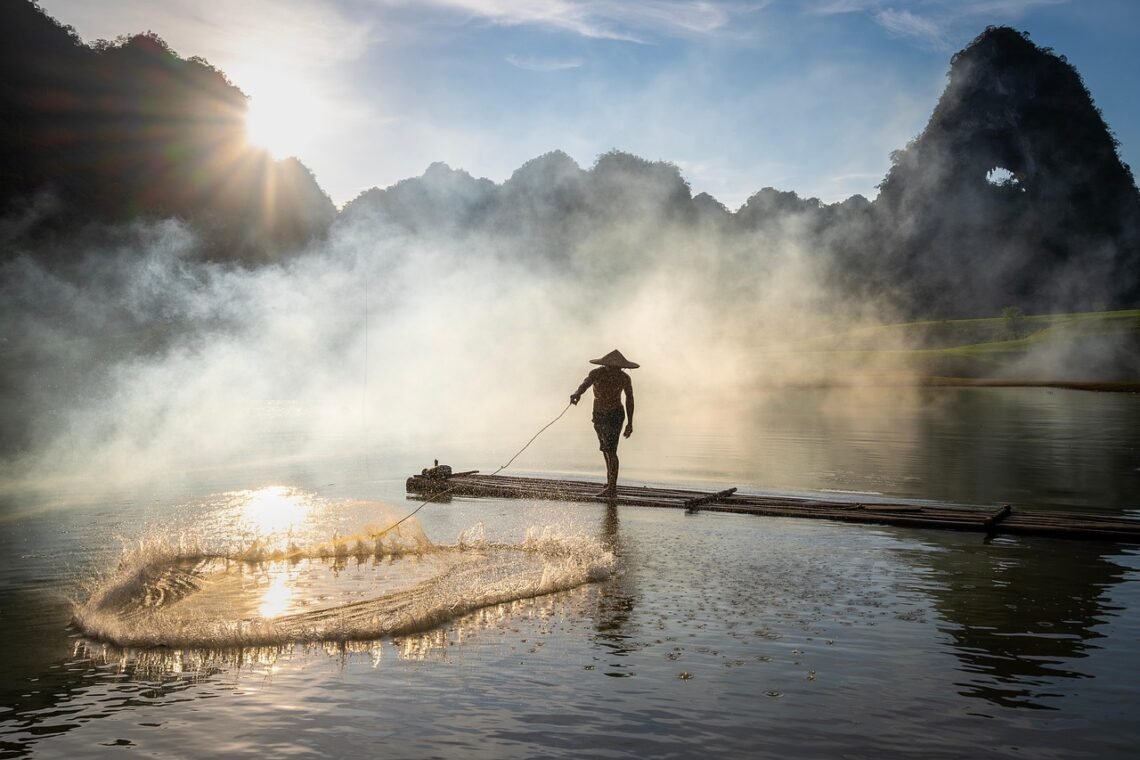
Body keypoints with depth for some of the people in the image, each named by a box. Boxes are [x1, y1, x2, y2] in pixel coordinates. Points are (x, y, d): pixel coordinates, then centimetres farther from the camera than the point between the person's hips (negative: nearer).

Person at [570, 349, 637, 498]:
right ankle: (610, 482, 34)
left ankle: (612, 488, -16)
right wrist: (577, 394, -59)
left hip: (615, 415, -3)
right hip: (599, 415, 3)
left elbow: (629, 399, -3)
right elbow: (585, 384, -36)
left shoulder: (625, 378, -15)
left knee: (610, 450, -15)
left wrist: (630, 423, -1)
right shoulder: (596, 374, -16)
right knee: (606, 449, 17)